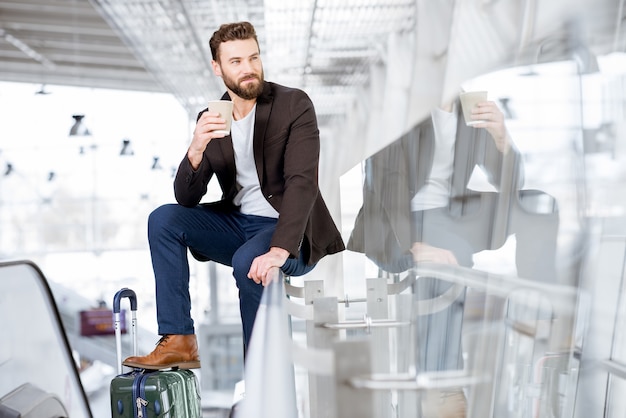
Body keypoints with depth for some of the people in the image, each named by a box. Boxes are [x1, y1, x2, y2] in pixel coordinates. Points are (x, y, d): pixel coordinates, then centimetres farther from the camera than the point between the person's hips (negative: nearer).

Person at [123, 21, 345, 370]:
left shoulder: (294, 105, -11)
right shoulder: (210, 121, 3)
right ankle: (179, 342, -12)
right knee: (163, 219, -13)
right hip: (237, 223, 5)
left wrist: (279, 249, -38)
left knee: (248, 261, -34)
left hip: (291, 232, -5)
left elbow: (302, 181, -24)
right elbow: (186, 199, -2)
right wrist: (196, 150, -23)